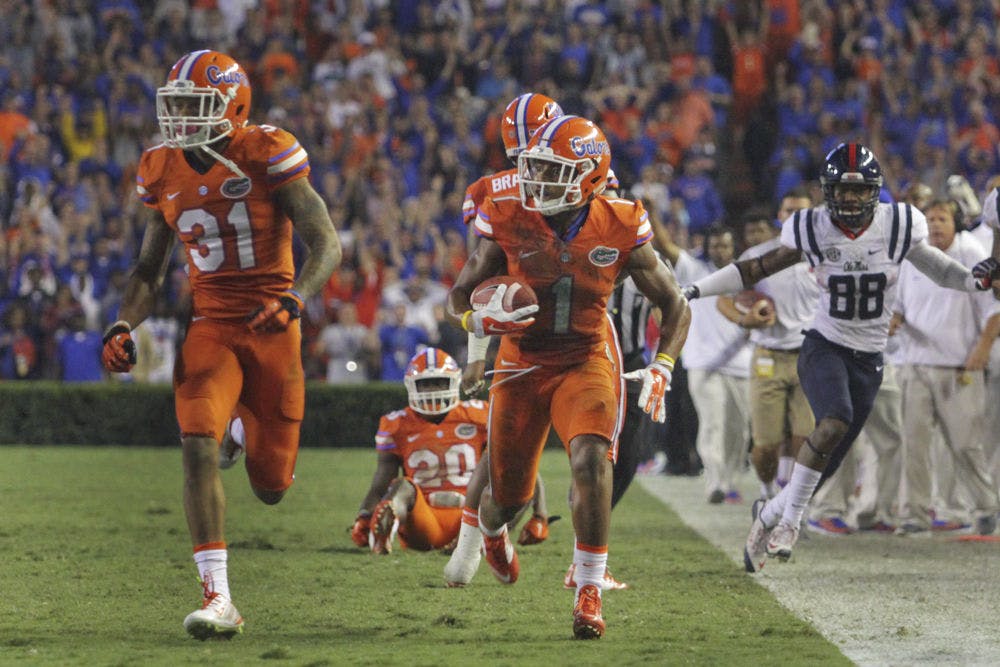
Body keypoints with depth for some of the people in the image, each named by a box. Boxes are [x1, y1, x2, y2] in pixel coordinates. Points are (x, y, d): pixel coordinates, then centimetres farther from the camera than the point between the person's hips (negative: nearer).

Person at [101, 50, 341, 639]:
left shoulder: (267, 155, -11)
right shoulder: (163, 173, 4)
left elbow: (327, 245, -12)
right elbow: (150, 269, 16)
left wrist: (294, 301, -29)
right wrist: (124, 326, -1)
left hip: (271, 327, -3)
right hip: (210, 325, 3)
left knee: (270, 486, 5)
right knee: (198, 446, -22)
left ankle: (259, 435, 46)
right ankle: (219, 599, -21)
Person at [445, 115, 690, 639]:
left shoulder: (619, 231, -10)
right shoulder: (507, 224, -10)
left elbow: (675, 305, 1)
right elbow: (458, 296, 0)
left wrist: (660, 369, -13)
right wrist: (478, 321, -24)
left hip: (586, 363, -1)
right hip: (522, 367, 1)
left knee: (591, 459, -29)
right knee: (509, 493, 8)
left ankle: (589, 593, -21)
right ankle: (491, 533, 49)